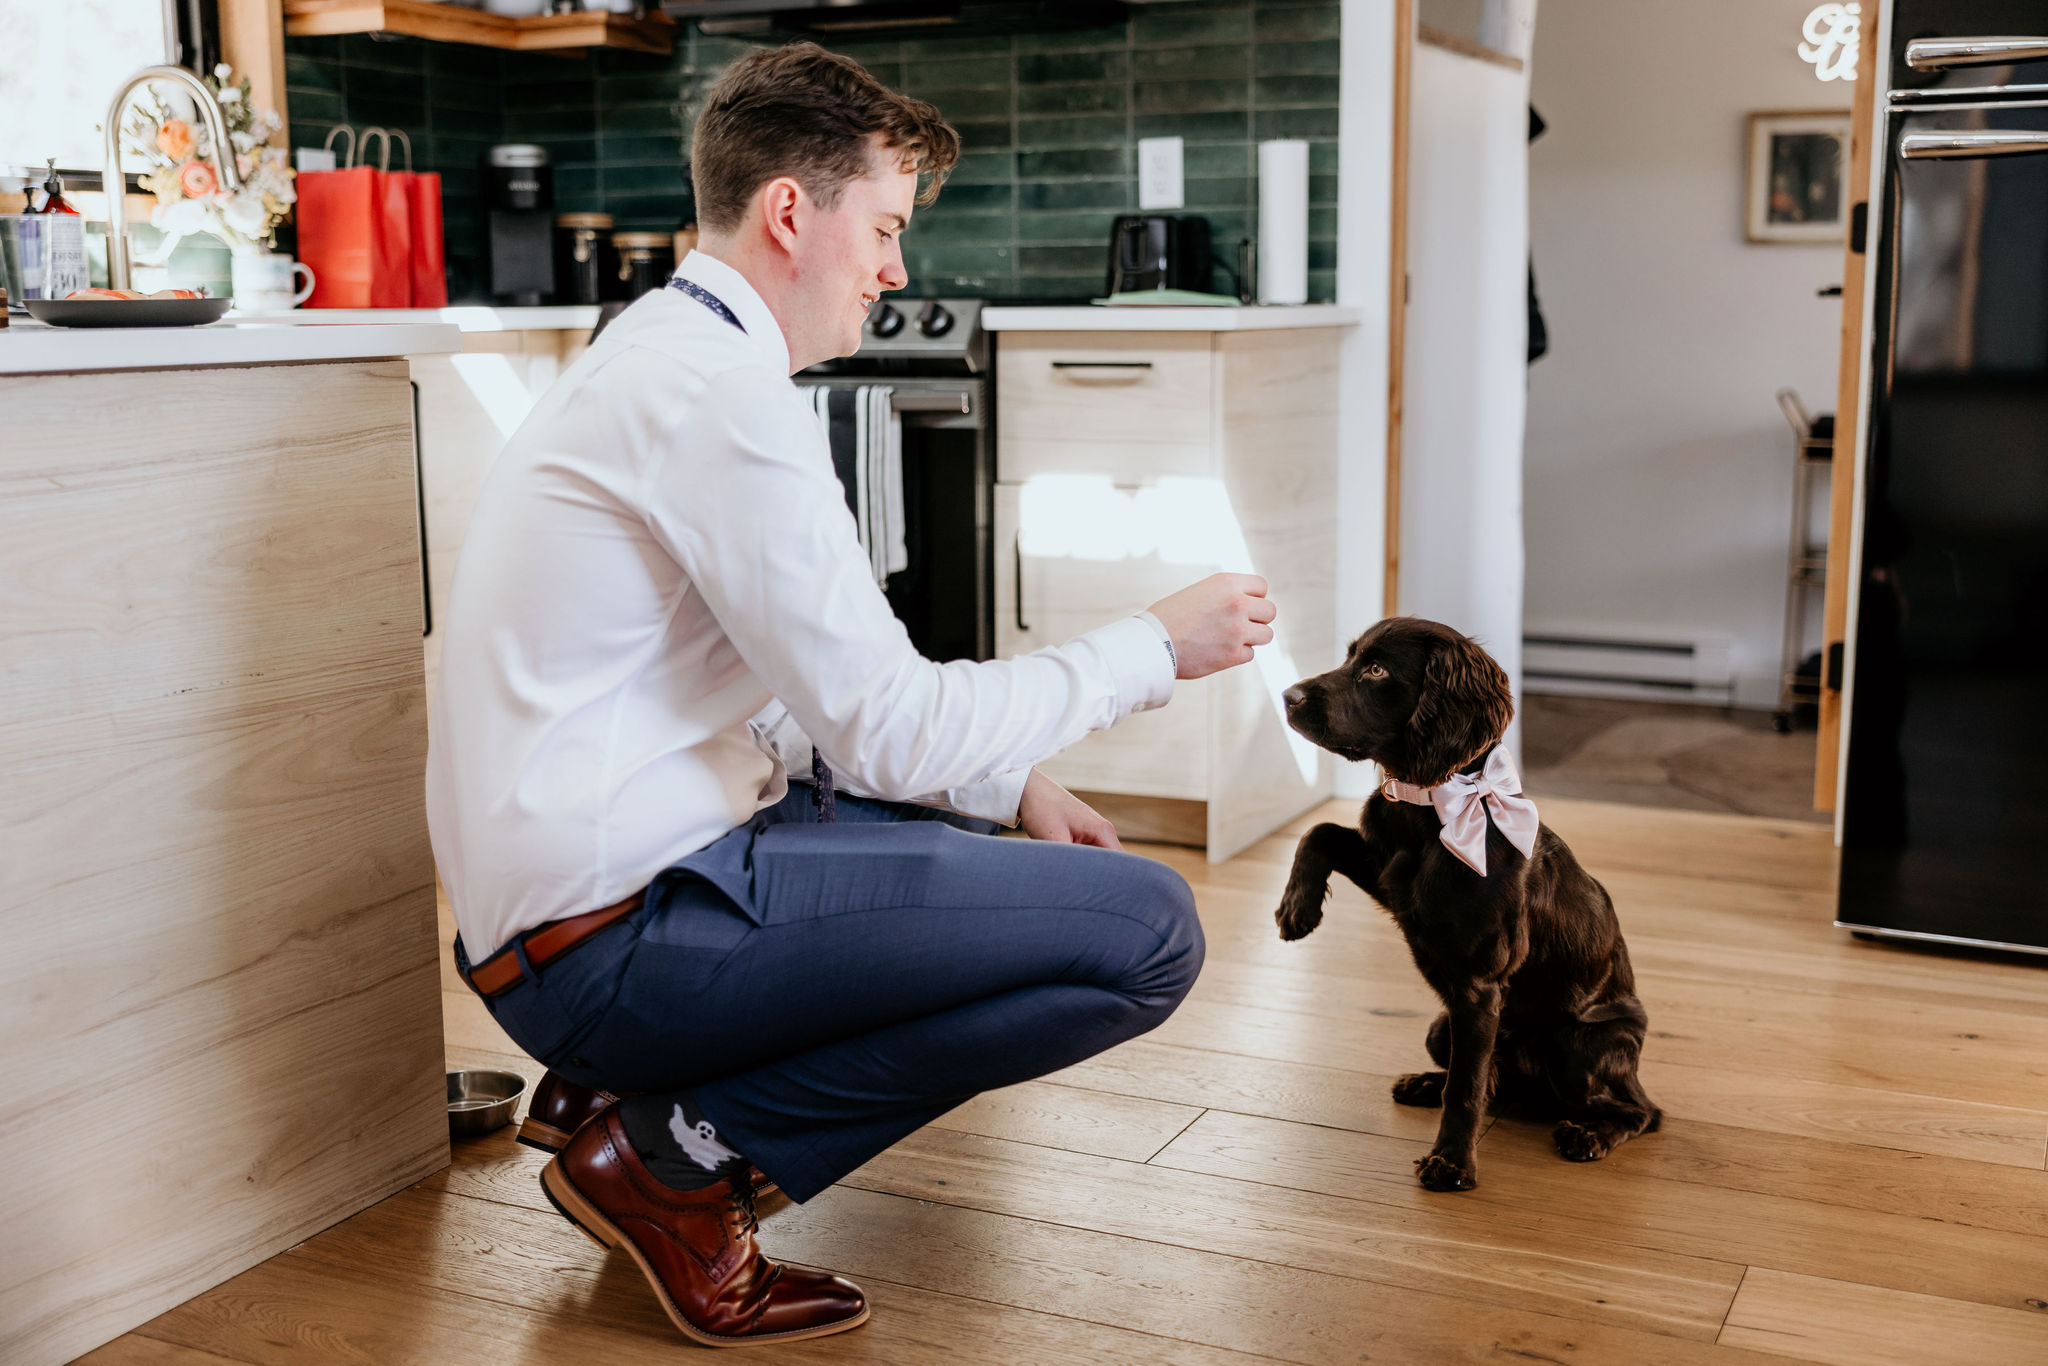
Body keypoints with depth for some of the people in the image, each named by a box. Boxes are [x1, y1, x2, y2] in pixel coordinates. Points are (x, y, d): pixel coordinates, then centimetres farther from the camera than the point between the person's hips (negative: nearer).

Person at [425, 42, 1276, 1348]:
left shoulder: (668, 357, 16)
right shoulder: (723, 388, -16)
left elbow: (819, 697, 19)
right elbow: (889, 726, -16)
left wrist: (1017, 785, 10)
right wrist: (1156, 646, -5)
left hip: (567, 893, 10)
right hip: (612, 936, -10)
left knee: (994, 837, 28)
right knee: (1148, 928, -14)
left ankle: (621, 1089, 16)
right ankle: (681, 1151, -6)